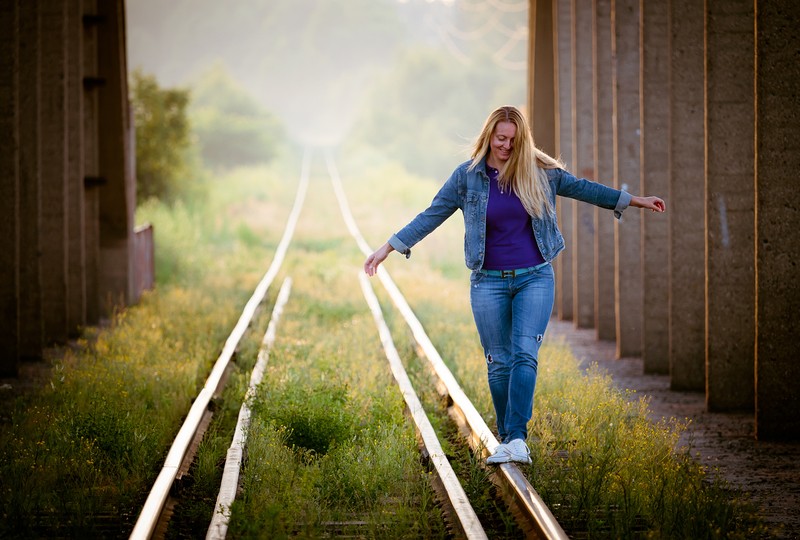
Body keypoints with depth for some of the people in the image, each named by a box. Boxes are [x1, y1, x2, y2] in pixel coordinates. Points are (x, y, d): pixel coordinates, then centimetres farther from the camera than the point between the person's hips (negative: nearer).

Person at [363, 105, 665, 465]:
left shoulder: (540, 172, 1)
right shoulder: (466, 176, -1)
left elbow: (583, 189, 13)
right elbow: (431, 216, 1)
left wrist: (635, 201, 18)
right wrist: (388, 248, -4)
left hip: (535, 277, 0)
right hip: (489, 282, 1)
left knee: (525, 354, -16)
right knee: (499, 363, 3)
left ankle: (517, 438, -23)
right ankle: (506, 442, 12)